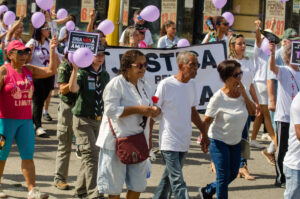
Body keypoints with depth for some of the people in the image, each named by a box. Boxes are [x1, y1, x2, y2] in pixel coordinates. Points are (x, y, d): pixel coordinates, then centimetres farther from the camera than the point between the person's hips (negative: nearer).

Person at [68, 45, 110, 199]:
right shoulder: (82, 73, -9)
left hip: (99, 120, 6)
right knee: (91, 154, -14)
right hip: (83, 119, -6)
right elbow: (73, 88, -28)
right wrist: (75, 70, -37)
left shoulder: (105, 75, 11)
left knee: (90, 155, 11)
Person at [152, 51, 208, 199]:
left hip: (184, 142, 7)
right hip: (169, 142, -7)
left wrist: (204, 133, 21)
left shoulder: (192, 85, 8)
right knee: (178, 182, -11)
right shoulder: (166, 85, -11)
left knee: (169, 177, 15)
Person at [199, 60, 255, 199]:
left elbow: (252, 112, -5)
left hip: (235, 141, 7)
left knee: (233, 174, 16)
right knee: (224, 176, -3)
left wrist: (244, 94, -15)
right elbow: (207, 120, -15)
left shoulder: (241, 91, -4)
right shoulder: (218, 98, -21)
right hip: (218, 141, -7)